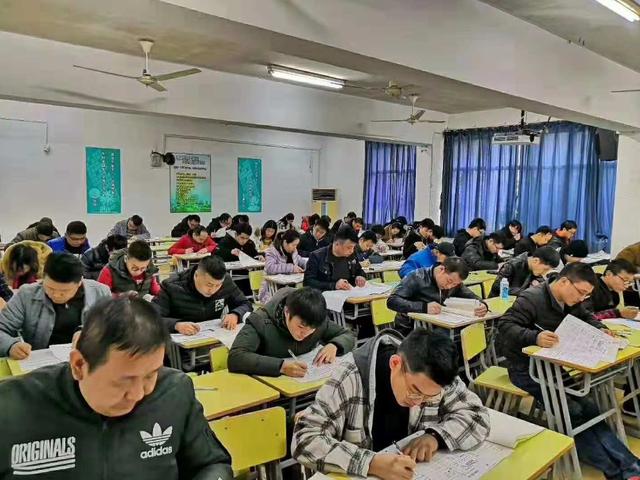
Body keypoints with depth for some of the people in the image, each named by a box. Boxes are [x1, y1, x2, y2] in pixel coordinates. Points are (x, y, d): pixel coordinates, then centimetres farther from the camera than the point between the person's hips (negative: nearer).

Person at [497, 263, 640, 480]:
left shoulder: (572, 302, 6)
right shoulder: (532, 298, -20)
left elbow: (587, 319, 25)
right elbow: (505, 326, -26)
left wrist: (601, 330, 2)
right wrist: (535, 337, -43)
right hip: (526, 369, -7)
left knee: (588, 409, -10)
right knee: (571, 411, -20)